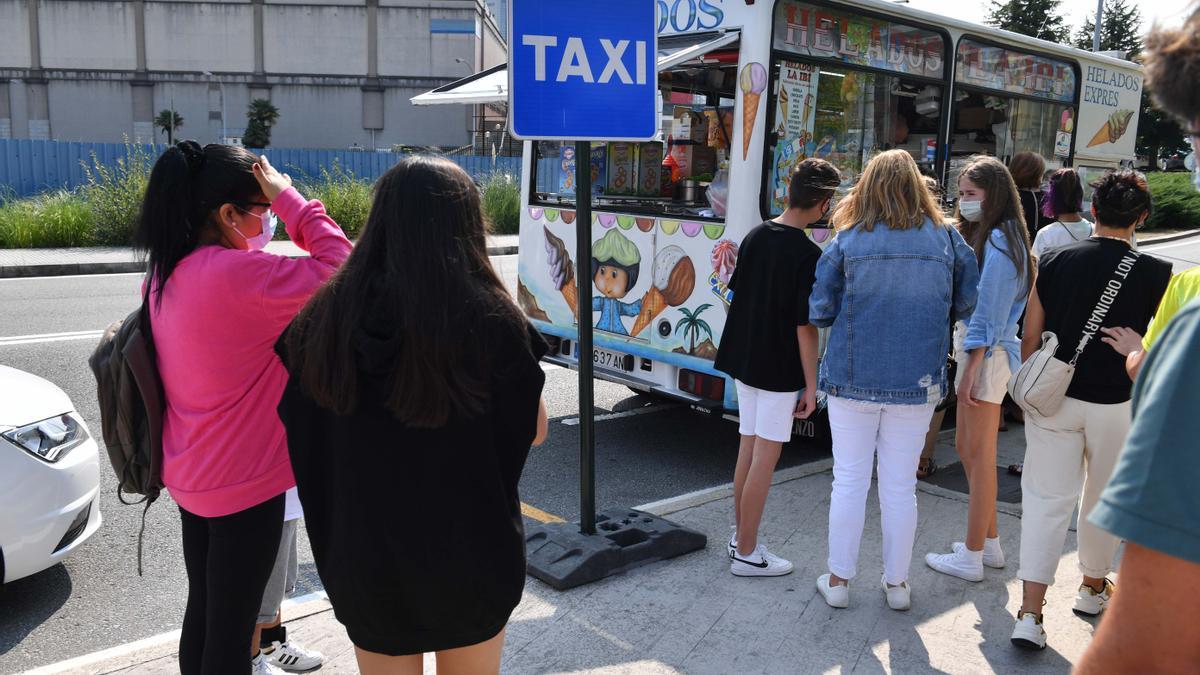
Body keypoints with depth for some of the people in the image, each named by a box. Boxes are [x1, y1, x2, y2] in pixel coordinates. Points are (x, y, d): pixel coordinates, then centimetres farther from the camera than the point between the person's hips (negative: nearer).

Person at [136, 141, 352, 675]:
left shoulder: (166, 274, 2)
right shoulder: (236, 272, -25)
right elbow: (340, 270, -24)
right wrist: (289, 198, -16)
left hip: (189, 476, 9)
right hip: (243, 484, -8)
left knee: (203, 610, 22)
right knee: (232, 627, 6)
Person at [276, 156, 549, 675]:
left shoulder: (328, 314, -11)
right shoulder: (492, 319, -18)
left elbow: (297, 425, 0)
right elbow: (534, 430, -5)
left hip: (365, 552, 2)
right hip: (469, 550, -1)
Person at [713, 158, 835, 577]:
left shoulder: (755, 237, 3)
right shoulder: (808, 255, -18)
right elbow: (805, 326, -18)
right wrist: (811, 384, -11)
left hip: (744, 360, 7)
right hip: (779, 369, -7)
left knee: (748, 450, 16)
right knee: (765, 459, 2)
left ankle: (740, 536, 28)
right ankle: (746, 553, 11)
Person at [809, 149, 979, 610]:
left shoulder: (848, 241, -7)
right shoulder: (946, 240, -2)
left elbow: (820, 312, -5)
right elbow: (968, 304, 4)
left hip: (852, 379, -1)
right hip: (917, 383, 1)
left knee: (849, 482, 10)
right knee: (901, 487, 12)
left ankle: (839, 580, 20)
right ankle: (896, 583, 25)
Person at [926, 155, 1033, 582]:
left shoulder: (998, 240, -15)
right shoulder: (983, 236, 15)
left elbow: (990, 311, -20)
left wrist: (971, 367, -20)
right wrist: (966, 361, 10)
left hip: (987, 355, -10)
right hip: (974, 351, 10)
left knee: (980, 455, -2)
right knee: (966, 448, 17)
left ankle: (971, 558, 9)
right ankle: (988, 542, 29)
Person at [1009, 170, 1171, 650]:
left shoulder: (1054, 262, -5)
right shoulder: (1155, 275, -9)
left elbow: (1030, 337, -1)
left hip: (1054, 399, 1)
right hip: (1117, 406, 0)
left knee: (1047, 499, 5)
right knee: (1103, 500, 19)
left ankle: (1030, 614, 0)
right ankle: (1094, 588, 39)